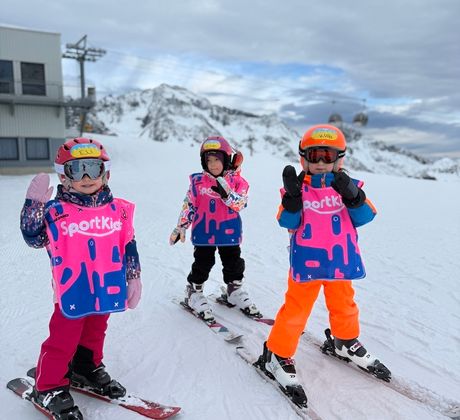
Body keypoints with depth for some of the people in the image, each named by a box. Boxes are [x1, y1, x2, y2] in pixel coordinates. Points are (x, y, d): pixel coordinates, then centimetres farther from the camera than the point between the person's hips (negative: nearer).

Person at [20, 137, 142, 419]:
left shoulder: (118, 210, -1)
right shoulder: (56, 211, -9)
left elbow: (129, 247, 5)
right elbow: (35, 239, -13)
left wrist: (134, 278, 6)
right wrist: (34, 205, -24)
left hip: (106, 288, 4)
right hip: (72, 292, -4)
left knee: (95, 334, 22)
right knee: (63, 340, 5)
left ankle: (87, 369, 45)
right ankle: (49, 388, 25)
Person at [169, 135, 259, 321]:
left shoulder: (237, 181, -4)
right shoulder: (198, 182, -3)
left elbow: (240, 204, -15)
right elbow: (189, 205, 2)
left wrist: (226, 193, -30)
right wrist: (181, 227, 1)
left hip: (229, 232, 1)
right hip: (204, 232, -1)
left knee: (233, 262, 14)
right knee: (202, 264, 7)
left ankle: (235, 290, 34)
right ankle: (194, 292, 24)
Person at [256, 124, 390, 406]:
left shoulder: (348, 186, 1)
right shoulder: (298, 187, -6)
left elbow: (365, 216, -10)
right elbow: (288, 223, -14)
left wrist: (352, 196, -28)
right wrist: (292, 196, -29)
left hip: (340, 259, 4)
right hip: (306, 261, -3)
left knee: (343, 304, 22)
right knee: (297, 308, 0)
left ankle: (347, 342, 47)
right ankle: (278, 354, 16)